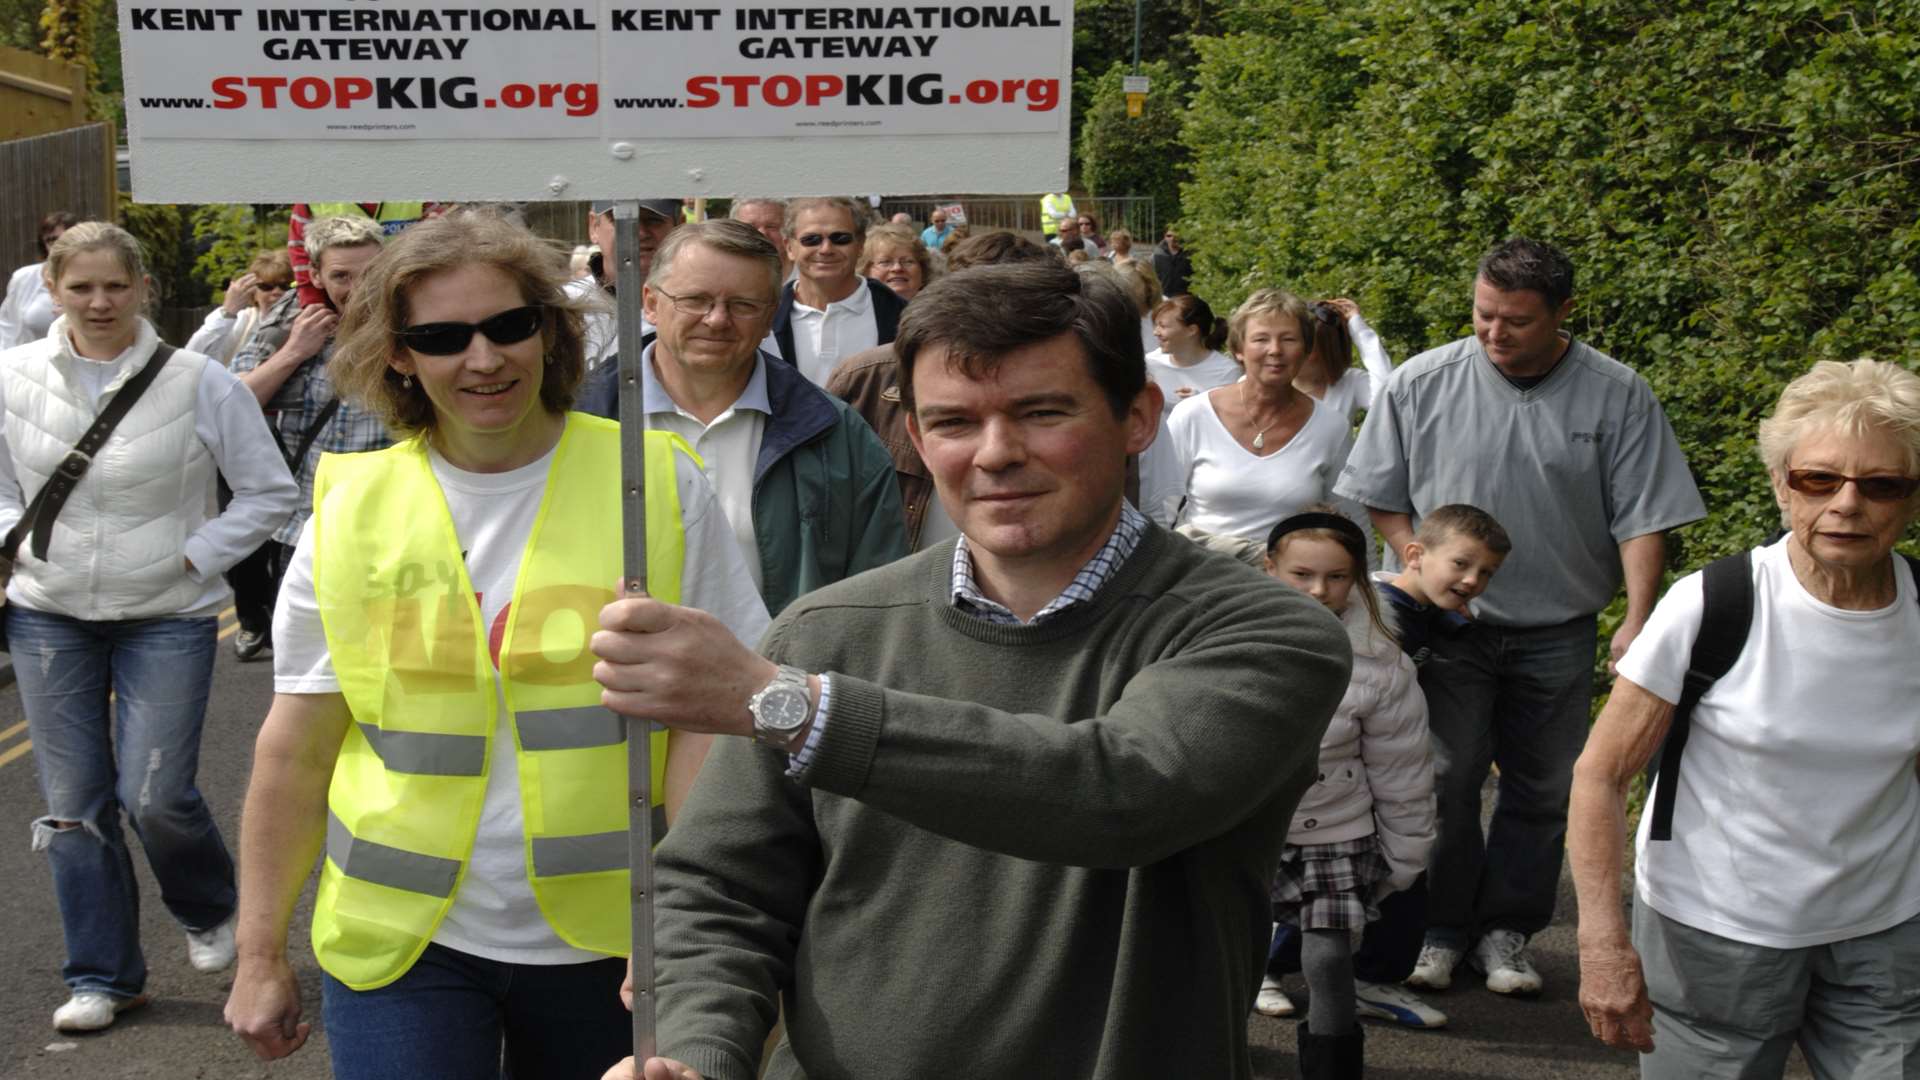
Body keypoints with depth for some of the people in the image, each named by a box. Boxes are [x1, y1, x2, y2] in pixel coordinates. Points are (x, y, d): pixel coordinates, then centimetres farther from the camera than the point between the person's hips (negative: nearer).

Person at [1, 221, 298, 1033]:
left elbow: (269, 493, -2)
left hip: (166, 617, -3)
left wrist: (192, 558, -9)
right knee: (72, 804, 6)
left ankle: (210, 908, 26)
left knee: (155, 795, -8)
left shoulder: (198, 382, -8)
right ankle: (102, 976, 21)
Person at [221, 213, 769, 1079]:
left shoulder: (655, 485, -5)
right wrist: (260, 956, 4)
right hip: (403, 942, 1)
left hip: (610, 941, 0)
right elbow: (295, 753, 4)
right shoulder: (352, 511, 0)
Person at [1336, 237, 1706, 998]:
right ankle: (1439, 928, 18)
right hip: (1449, 624, -1)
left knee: (1542, 791, 9)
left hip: (1558, 632, 1)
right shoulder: (1421, 384, -5)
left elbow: (1643, 517, -5)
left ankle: (1505, 929, 25)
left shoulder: (1617, 397, -5)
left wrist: (1638, 621, -14)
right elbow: (1377, 496, 4)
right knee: (1442, 784, 1)